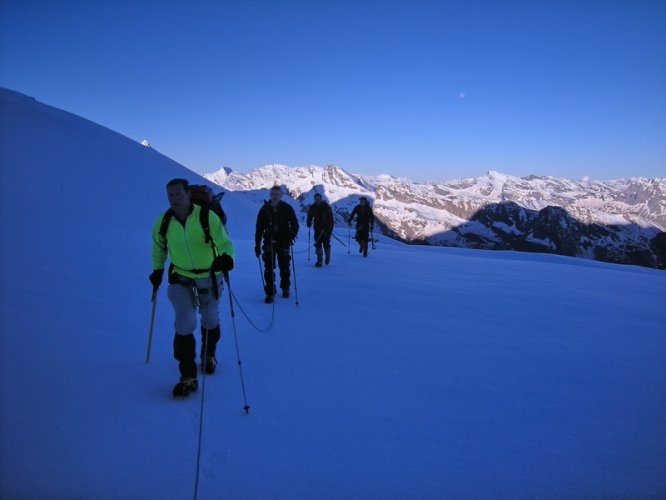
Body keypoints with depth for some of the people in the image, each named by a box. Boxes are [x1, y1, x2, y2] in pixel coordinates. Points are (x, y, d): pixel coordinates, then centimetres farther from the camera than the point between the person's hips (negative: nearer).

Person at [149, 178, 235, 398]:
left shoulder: (207, 217, -21)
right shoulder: (163, 222, -9)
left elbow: (224, 242, -21)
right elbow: (159, 246, 10)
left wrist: (226, 257, -41)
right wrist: (157, 270, 14)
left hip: (209, 276, -1)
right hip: (180, 277, 1)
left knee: (210, 319, 17)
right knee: (184, 324, -11)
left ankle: (209, 356, 45)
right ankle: (188, 376, -1)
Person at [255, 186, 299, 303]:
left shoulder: (287, 208, -1)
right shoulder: (264, 210, 1)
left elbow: (295, 225, 2)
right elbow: (259, 228, 5)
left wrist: (292, 235, -17)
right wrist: (257, 245, 3)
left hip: (283, 242, 0)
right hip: (269, 242, 0)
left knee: (284, 267, 10)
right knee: (269, 268, -5)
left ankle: (285, 288, 30)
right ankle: (270, 292, 2)